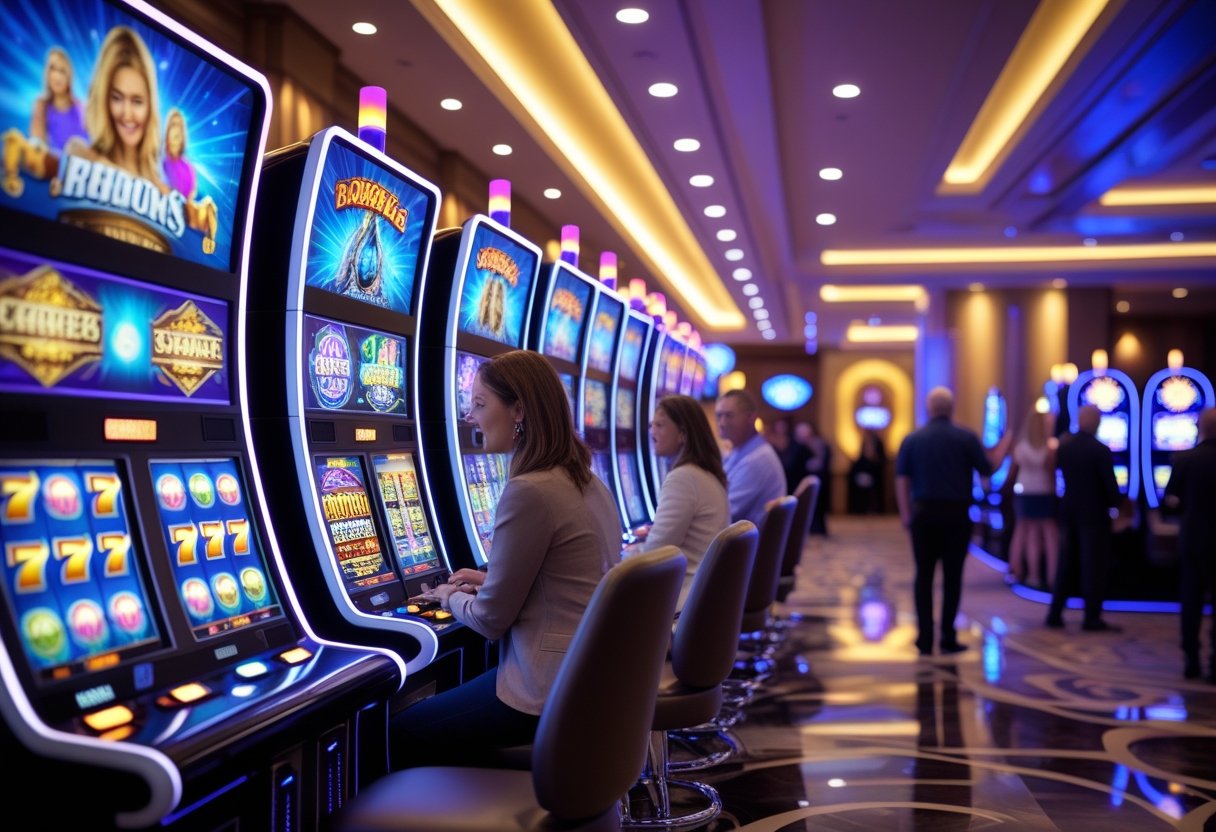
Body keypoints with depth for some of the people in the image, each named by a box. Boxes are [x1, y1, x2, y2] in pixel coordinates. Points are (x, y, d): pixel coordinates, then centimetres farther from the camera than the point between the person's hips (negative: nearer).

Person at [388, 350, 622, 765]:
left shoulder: (530, 492, -22)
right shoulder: (587, 483, 7)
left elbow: (491, 619, -13)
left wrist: (452, 598, 7)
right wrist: (489, 583, 21)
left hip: (553, 692, -9)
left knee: (401, 737, 9)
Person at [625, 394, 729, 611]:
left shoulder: (682, 477, -16)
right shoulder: (709, 476, 14)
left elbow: (655, 555, -16)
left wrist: (630, 550, 2)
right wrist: (653, 534, 18)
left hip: (690, 598, -10)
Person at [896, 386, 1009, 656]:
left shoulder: (912, 439, 2)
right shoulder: (967, 438, -2)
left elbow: (901, 479, -1)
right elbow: (987, 469, 1)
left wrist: (905, 513, 4)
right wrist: (1003, 445, 17)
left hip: (924, 513, 1)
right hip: (956, 515, -1)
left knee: (924, 576, 6)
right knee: (952, 576, 6)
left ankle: (925, 638, 4)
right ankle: (948, 638, 7)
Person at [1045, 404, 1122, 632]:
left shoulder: (1064, 446, 0)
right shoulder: (1100, 450, -15)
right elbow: (1110, 484, -12)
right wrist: (1114, 503, 4)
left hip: (1069, 511, 5)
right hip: (1094, 514, -5)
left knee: (1066, 564, 12)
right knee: (1094, 566, 2)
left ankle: (1055, 614, 12)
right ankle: (1092, 618, 4)